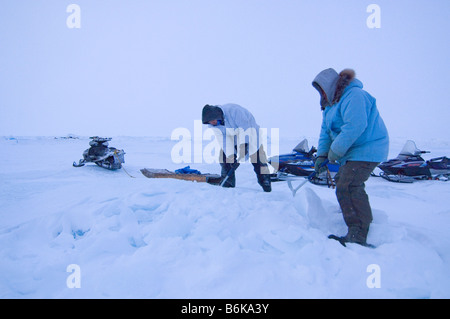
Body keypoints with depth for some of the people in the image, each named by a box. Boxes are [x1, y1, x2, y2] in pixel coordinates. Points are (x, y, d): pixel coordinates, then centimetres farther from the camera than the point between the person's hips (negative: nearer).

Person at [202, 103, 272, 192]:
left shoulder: (233, 111, -35)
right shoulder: (213, 124, -17)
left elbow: (245, 129, -31)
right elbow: (223, 140, -18)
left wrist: (243, 146, -37)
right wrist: (230, 156, -26)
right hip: (231, 136, 5)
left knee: (257, 157, -12)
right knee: (224, 156, -8)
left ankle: (265, 181, 3)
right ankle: (228, 183, 4)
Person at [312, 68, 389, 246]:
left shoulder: (353, 96, -18)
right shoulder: (330, 104, 16)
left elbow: (355, 126, -30)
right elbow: (326, 131, 14)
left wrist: (336, 151, -24)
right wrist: (321, 155, 3)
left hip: (366, 149, -11)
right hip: (352, 151, 11)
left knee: (347, 187, -21)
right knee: (342, 182, 18)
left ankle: (357, 236, -20)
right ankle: (364, 221, 32)